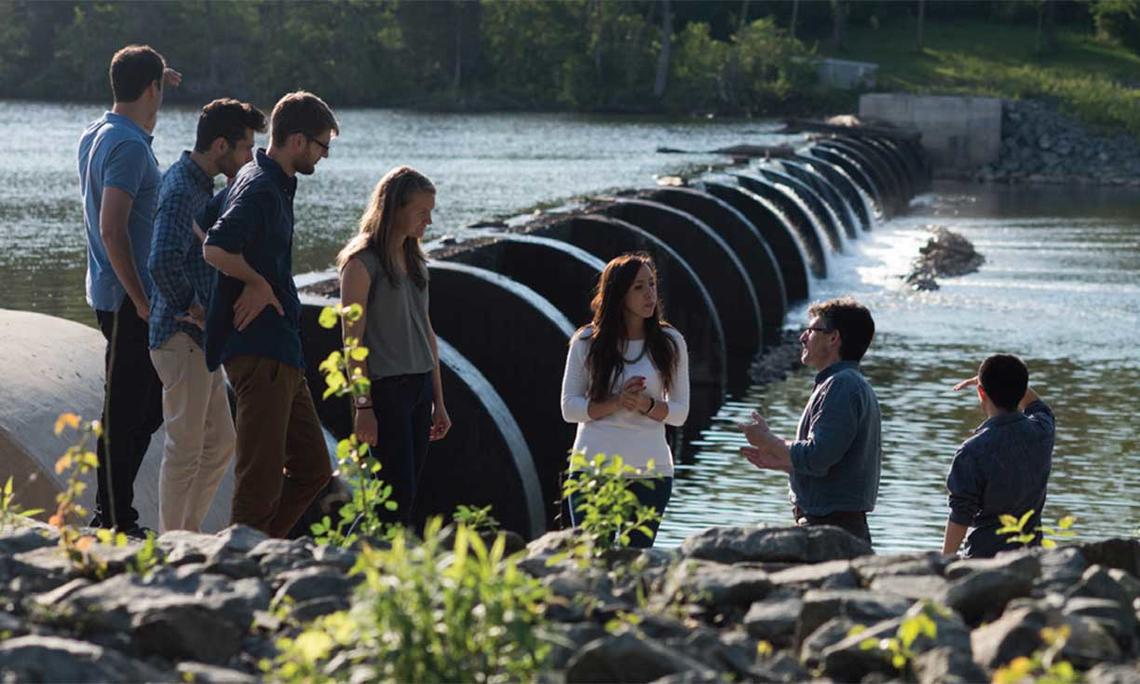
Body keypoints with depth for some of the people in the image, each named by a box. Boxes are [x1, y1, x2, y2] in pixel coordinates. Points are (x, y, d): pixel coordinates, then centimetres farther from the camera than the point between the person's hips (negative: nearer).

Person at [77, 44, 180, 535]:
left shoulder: (95, 135, 12)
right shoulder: (128, 146, -17)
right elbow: (112, 228, -24)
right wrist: (141, 300, -21)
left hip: (121, 295, 10)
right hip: (127, 299, -10)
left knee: (144, 412, 15)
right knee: (125, 416, -5)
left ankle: (113, 516, 20)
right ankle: (115, 521, 0)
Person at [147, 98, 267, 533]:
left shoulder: (197, 184, 14)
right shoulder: (183, 191, -19)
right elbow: (163, 264, -33)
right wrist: (194, 310, -19)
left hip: (199, 338, 10)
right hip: (182, 338, -10)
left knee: (220, 441, 15)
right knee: (186, 448, -2)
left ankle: (188, 534, 24)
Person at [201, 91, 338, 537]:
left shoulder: (274, 184, 17)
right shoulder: (260, 188, -15)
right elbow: (215, 249, -29)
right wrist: (258, 283, -15)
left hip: (280, 353, 10)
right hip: (259, 353, -10)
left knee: (312, 468, 14)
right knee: (262, 478, -8)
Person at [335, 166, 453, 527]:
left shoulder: (415, 262, 15)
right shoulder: (362, 262, -8)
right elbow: (353, 340, -11)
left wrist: (438, 400, 18)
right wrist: (363, 406, -15)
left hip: (419, 386, 8)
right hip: (385, 388, -8)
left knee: (403, 494, 5)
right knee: (399, 490, -13)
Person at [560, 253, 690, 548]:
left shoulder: (670, 343, 4)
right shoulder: (587, 342, 2)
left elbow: (680, 412, 6)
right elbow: (569, 408, 0)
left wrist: (647, 405, -15)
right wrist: (617, 402, -16)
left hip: (651, 469, 1)